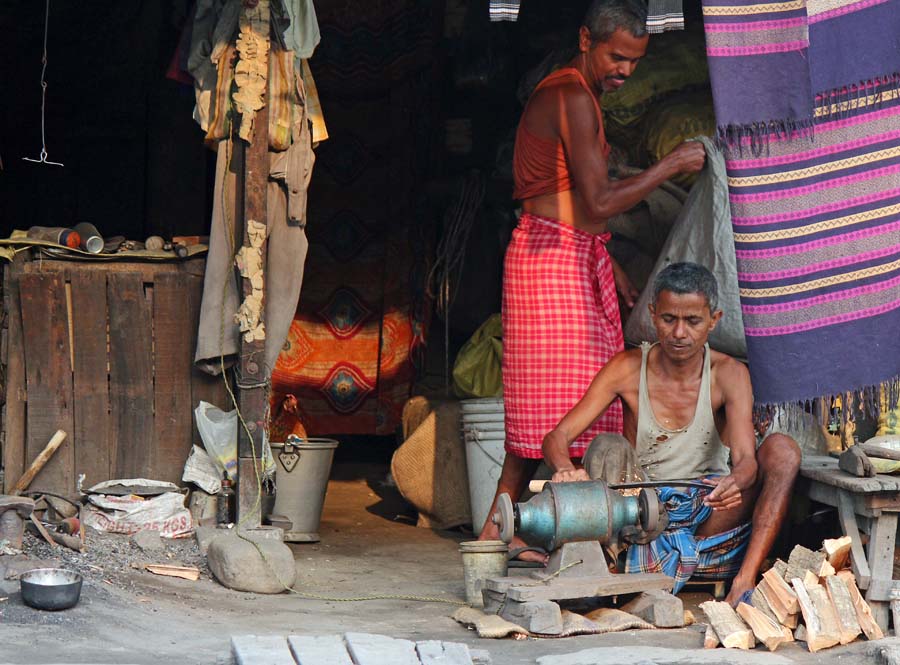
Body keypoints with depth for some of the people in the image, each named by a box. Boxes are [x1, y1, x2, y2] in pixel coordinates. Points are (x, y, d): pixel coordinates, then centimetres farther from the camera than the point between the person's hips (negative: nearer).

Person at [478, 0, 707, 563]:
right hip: (553, 257, -10)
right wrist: (672, 165, -13)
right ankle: (502, 527, -6)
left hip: (580, 258, 10)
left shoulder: (574, 94, 17)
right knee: (552, 409, -10)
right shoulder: (574, 99, -16)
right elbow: (600, 202, -21)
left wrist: (610, 266, 23)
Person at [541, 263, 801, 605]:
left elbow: (746, 459, -19)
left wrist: (735, 483, -45)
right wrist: (566, 470, -33)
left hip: (709, 512, 0)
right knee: (608, 449, -24)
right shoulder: (628, 369, -4)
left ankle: (745, 582, -33)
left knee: (782, 449, -21)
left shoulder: (728, 374, -5)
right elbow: (556, 437, -8)